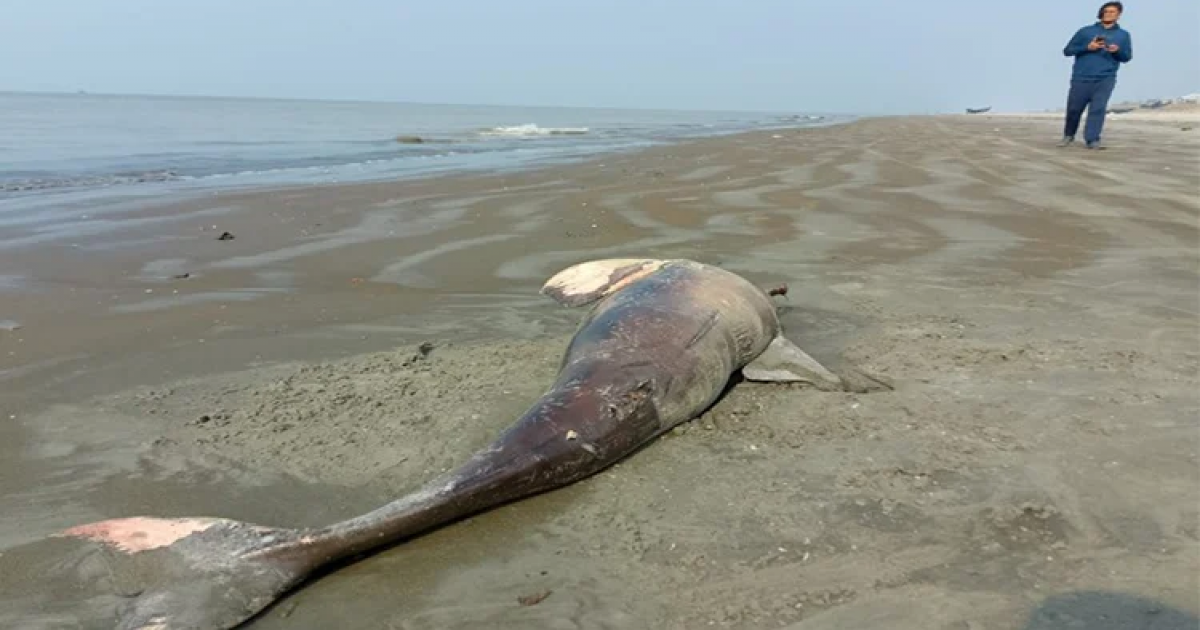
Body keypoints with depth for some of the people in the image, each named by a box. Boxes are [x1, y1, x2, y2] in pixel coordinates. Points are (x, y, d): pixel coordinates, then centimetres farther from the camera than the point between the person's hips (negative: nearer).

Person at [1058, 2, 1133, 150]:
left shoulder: (1123, 35, 13)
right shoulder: (1085, 31, 7)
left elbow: (1127, 57, 13)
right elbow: (1067, 51, 4)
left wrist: (1117, 51, -9)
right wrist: (1087, 47, -11)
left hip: (1105, 79, 0)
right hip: (1082, 78, 0)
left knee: (1098, 108, -13)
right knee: (1074, 109, 3)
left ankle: (1093, 140, -14)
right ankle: (1068, 135, 26)